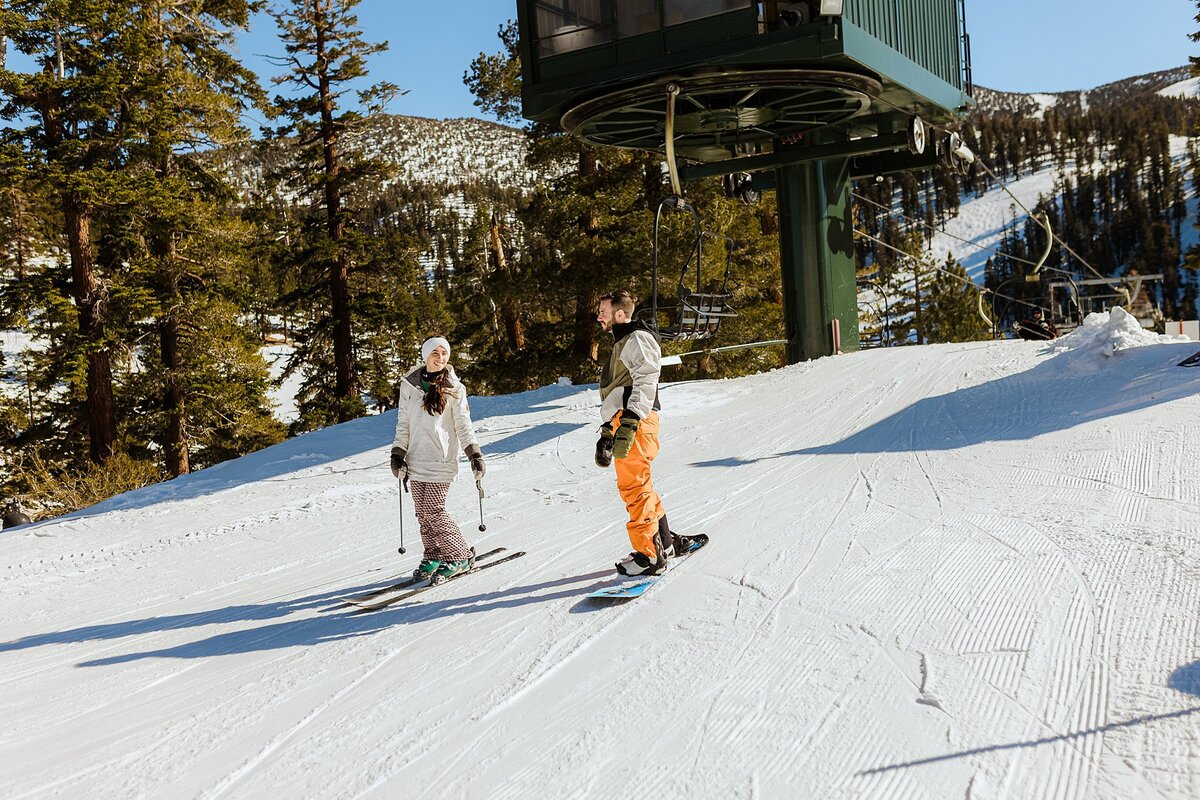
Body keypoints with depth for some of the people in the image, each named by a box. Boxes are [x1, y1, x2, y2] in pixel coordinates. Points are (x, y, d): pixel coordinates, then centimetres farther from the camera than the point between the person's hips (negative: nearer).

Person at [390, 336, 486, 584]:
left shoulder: (453, 389, -1)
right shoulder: (409, 385, 7)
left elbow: (463, 425, -1)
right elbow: (403, 424, 12)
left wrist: (475, 454, -10)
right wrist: (397, 454, 5)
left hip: (441, 461, -4)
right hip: (416, 460, 4)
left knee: (433, 513, -9)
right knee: (423, 513, 5)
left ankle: (460, 557, 5)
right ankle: (433, 556, 21)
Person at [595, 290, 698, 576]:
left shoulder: (638, 338, -4)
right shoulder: (622, 343, 28)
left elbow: (645, 383, -17)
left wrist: (629, 423, -28)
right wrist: (607, 434, 29)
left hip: (636, 421, -11)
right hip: (623, 421, 11)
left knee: (634, 486, -13)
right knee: (638, 486, 15)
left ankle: (649, 554, -13)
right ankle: (665, 542, 24)